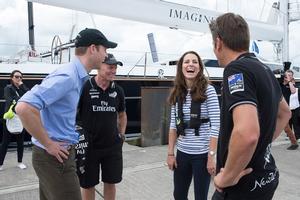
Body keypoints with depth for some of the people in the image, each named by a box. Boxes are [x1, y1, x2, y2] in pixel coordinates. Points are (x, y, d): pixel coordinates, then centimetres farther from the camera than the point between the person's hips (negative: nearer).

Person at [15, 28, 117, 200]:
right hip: (55, 156, -9)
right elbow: (24, 108, -30)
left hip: (58, 154, 9)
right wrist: (48, 144, -21)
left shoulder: (77, 76, 8)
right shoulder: (67, 76, -21)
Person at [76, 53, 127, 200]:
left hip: (113, 146, 4)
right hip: (89, 146, -3)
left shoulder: (118, 90, 2)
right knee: (88, 184, 11)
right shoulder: (84, 88, -12)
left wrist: (122, 134, 9)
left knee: (111, 182, 15)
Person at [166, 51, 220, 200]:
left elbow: (215, 126, -12)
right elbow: (173, 125, 7)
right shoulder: (177, 93, 3)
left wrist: (211, 156, -15)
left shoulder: (208, 90, -10)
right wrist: (170, 153, 5)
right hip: (182, 153, 4)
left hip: (202, 154, -4)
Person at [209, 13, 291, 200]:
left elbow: (247, 133, -37)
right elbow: (284, 113, 23)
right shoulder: (264, 69, 7)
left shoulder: (237, 69, -22)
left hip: (244, 184, -9)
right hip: (266, 176, 9)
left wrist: (227, 177, -23)